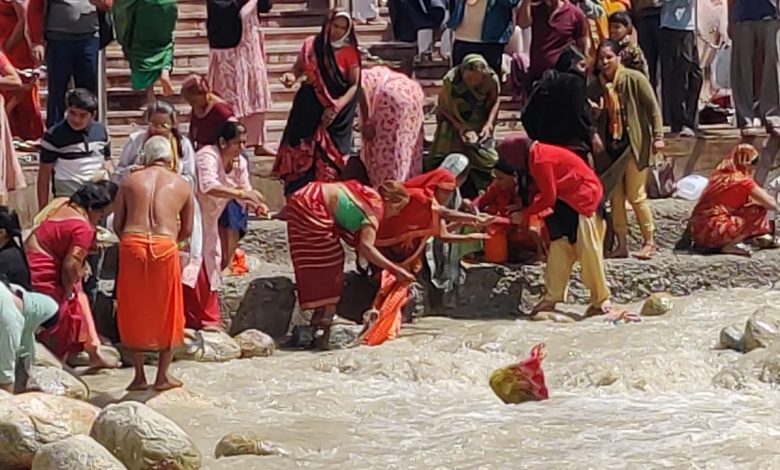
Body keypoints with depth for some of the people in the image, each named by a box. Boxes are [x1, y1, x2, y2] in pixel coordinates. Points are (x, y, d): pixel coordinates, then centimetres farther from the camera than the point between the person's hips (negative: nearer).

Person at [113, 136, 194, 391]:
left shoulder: (130, 181, 13)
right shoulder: (182, 184, 14)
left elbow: (117, 224, 12)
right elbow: (187, 230, 17)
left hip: (132, 244, 0)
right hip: (165, 246, 0)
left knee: (134, 311, 14)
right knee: (167, 311, 14)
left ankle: (139, 375, 16)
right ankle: (163, 375, 18)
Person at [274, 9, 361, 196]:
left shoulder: (350, 52, -5)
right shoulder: (311, 45, 1)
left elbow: (354, 85, -7)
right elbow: (298, 68, 11)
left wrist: (336, 108, -18)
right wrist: (291, 76, -14)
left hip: (337, 107, -2)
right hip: (308, 105, 2)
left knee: (329, 156, -3)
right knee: (301, 151, 0)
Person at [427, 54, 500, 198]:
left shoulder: (491, 79, -23)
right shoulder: (451, 80, -29)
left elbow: (495, 102, -3)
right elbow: (444, 108, -13)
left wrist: (489, 124, -17)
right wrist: (459, 126, -25)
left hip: (479, 125, 2)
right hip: (455, 122, -2)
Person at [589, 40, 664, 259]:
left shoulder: (634, 79, -8)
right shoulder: (596, 86, 7)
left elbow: (653, 108, -6)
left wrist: (657, 136, -11)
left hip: (634, 143, -5)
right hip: (610, 145, 5)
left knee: (635, 195, -4)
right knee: (615, 196, 4)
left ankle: (650, 242, 8)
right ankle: (621, 245, 11)